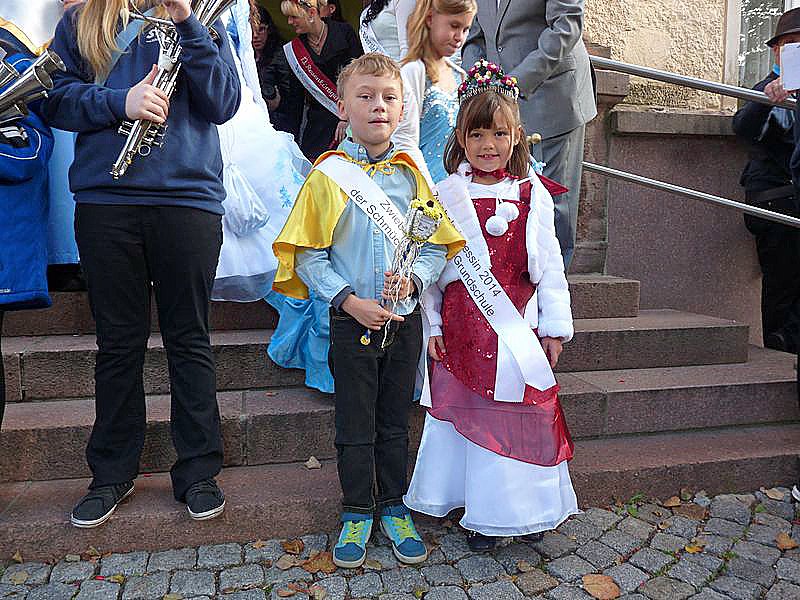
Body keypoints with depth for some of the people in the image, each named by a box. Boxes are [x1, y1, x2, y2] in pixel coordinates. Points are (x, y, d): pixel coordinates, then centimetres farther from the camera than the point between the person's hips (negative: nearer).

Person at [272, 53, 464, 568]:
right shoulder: (328, 175, -5)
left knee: (395, 422, 15)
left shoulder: (412, 174, 3)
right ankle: (357, 512, 27)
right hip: (352, 320, -2)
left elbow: (438, 245, 4)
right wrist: (349, 301, -15)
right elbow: (307, 256, -7)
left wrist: (413, 279, -14)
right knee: (356, 426, 9)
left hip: (405, 319, 3)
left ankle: (393, 506, 32)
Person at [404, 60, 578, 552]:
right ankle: (480, 512, 23)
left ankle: (518, 506, 25)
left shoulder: (532, 196, 3)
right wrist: (431, 325, -1)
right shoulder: (446, 196, 1)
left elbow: (549, 265, 5)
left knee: (519, 411, 5)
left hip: (517, 327, 1)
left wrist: (554, 326, 3)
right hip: (462, 329, 0)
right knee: (465, 411, 6)